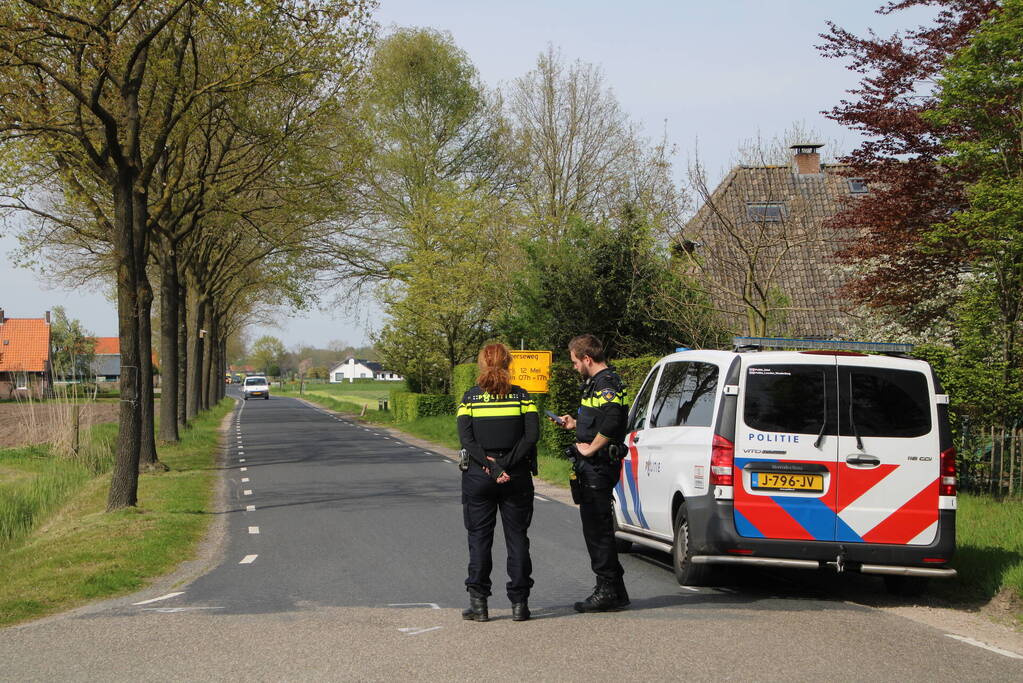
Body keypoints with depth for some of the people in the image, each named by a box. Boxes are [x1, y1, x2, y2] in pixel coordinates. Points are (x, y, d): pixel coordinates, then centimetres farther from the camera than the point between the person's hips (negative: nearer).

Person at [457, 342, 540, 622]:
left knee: (479, 538, 6)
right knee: (517, 538, 7)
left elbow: (466, 439, -10)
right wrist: (505, 465, -11)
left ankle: (478, 602, 3)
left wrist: (493, 468, -14)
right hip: (517, 477, 1)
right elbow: (532, 435, -9)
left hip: (478, 476, 0)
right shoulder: (521, 396, 1)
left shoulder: (470, 398, 0)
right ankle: (519, 603, 6)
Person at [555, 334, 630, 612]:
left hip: (598, 465, -11)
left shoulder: (606, 384, -16)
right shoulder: (597, 383, 18)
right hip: (593, 467, 11)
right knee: (598, 527, 14)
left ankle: (607, 591, -3)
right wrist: (574, 424, 32)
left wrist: (591, 448, -23)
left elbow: (611, 420, -31)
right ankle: (614, 591, 20)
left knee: (598, 528, -7)